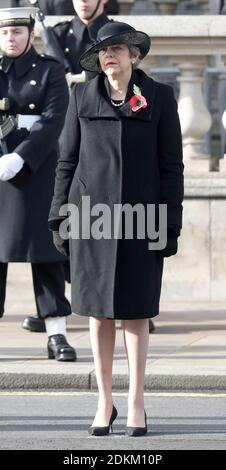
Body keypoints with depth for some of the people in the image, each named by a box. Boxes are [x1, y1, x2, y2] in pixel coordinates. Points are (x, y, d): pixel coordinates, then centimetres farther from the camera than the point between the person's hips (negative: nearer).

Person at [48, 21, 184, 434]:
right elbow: (67, 160, 9)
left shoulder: (159, 98, 2)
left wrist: (171, 223, -3)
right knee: (98, 310, 3)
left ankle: (136, 404, 9)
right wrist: (60, 216, 3)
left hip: (140, 219, -1)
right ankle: (104, 403, 10)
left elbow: (171, 164, 2)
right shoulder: (82, 97, 6)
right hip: (91, 216, 1)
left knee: (135, 311, 2)